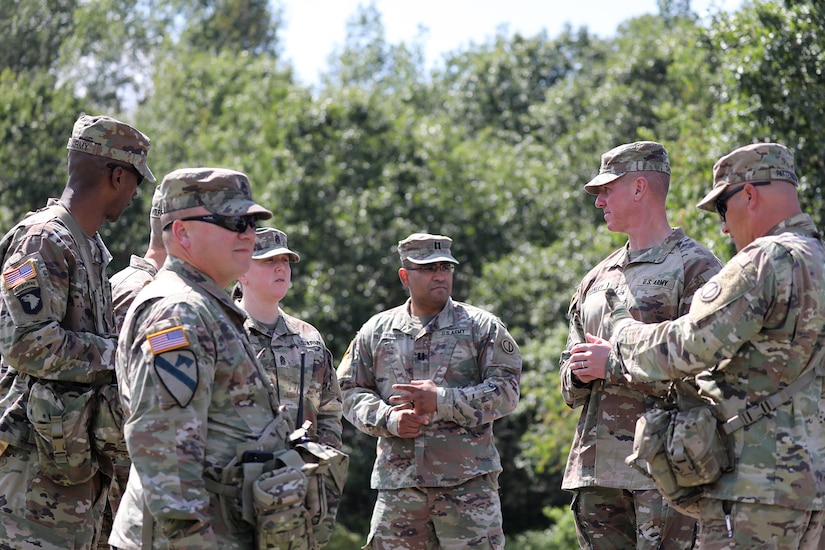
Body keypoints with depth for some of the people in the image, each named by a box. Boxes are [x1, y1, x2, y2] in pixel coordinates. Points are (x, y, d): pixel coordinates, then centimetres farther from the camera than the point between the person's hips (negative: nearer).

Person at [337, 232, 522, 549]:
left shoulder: (482, 327, 5)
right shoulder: (375, 332, 13)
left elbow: (505, 391, -2)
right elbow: (351, 392, 12)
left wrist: (441, 401, -13)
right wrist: (389, 419, -8)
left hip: (468, 480, -2)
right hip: (398, 482, 2)